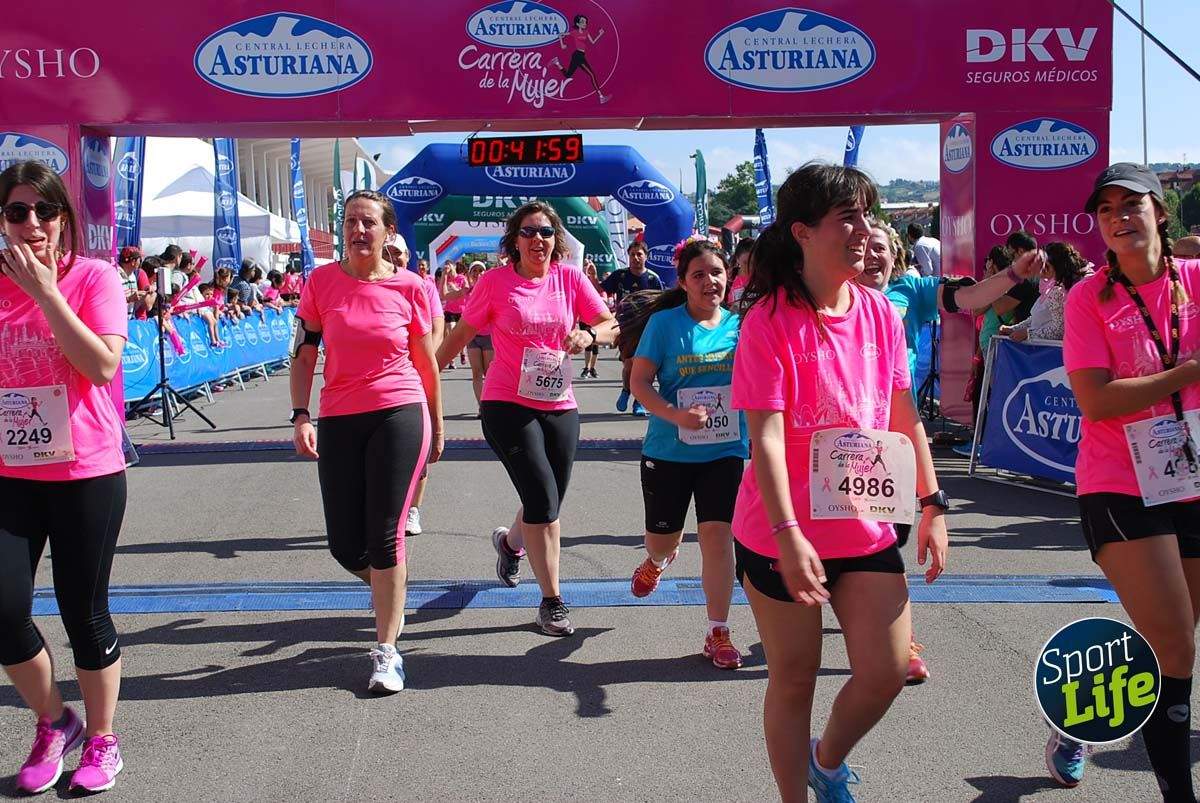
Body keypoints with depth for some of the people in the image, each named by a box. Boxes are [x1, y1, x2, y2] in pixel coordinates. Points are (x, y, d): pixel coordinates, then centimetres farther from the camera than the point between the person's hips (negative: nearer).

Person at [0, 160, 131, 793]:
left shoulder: (94, 277, -7)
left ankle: (100, 739, 27)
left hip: (86, 473, -3)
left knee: (84, 613, 7)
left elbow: (103, 366, -19)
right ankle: (53, 723, 25)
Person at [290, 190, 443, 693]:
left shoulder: (409, 287, -2)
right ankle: (388, 586, 40)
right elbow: (303, 355, 5)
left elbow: (426, 363, 7)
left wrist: (436, 429, 13)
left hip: (400, 414, -2)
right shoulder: (321, 282, 1)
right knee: (345, 547, 5)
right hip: (339, 421, 2)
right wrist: (300, 416, -7)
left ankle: (387, 652, 6)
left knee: (384, 537, -5)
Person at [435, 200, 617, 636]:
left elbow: (610, 325, 3)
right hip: (507, 405, -4)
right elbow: (461, 333, 5)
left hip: (559, 407, 4)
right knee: (544, 500, -14)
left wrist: (589, 336, -19)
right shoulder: (496, 282, -4)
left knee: (546, 509, 13)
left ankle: (510, 541, 50)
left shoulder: (570, 278, 3)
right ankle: (552, 601, 0)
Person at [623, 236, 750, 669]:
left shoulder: (741, 325, 2)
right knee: (663, 534, 13)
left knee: (717, 534, -8)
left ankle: (718, 632, 4)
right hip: (668, 450, -1)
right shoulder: (664, 323, -7)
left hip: (725, 450, 1)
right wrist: (674, 415, -25)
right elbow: (639, 381, -9)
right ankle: (659, 560, 53)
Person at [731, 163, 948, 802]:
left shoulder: (880, 314, 3)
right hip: (781, 535, -5)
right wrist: (788, 535, -27)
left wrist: (932, 505, 10)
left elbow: (905, 417, 11)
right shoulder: (769, 320, -14)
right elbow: (764, 436, -20)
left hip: (867, 527, 5)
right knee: (794, 679, 7)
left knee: (887, 671, 3)